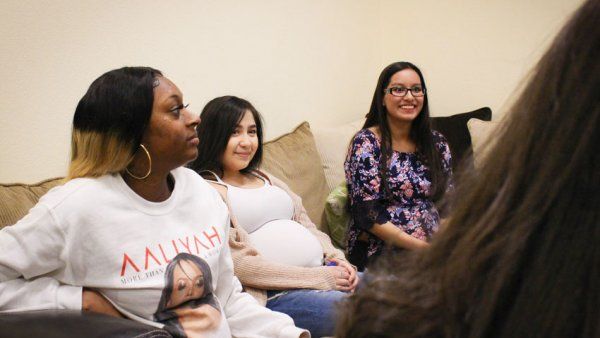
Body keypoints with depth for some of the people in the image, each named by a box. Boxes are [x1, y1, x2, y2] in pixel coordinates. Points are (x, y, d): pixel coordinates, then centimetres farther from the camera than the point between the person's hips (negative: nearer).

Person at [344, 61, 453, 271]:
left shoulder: (437, 144, 12)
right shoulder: (366, 143, -3)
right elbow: (367, 214, -9)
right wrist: (421, 247, -15)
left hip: (434, 248, 6)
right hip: (381, 251, -6)